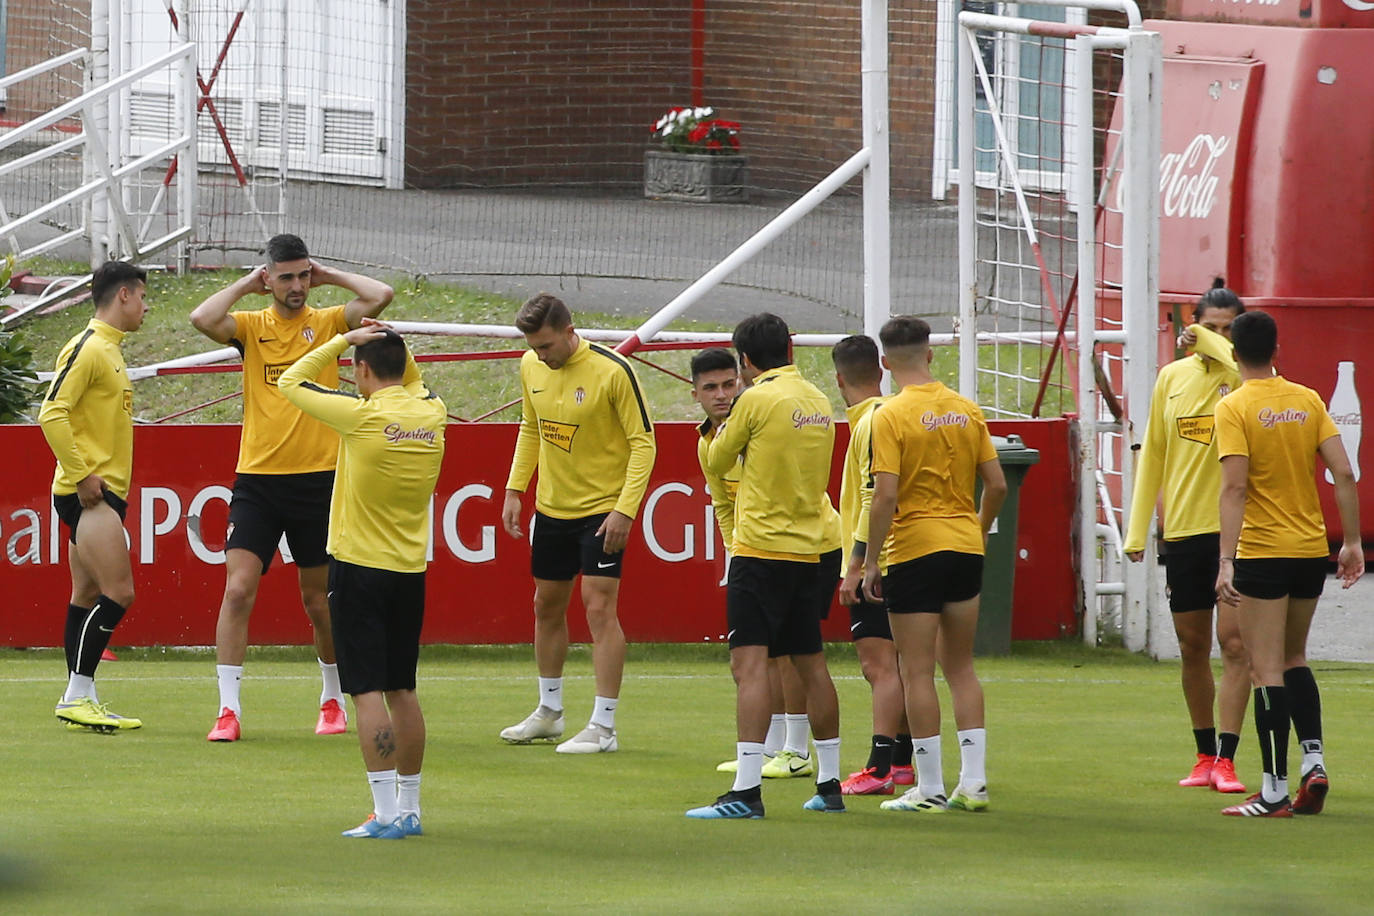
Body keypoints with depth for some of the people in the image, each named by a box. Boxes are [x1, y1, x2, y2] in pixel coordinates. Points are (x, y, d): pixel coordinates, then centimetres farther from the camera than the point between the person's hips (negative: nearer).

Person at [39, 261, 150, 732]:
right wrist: (80, 476, -19)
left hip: (104, 493, 10)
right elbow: (52, 413, -20)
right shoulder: (87, 349, -13)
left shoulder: (109, 350, 17)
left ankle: (80, 700, 12)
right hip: (90, 494, -10)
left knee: (88, 596, 10)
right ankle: (78, 695, -13)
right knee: (118, 592, -14)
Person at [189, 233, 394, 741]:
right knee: (238, 589, -11)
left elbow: (381, 295, -12)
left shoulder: (327, 323, 3)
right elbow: (201, 318, -16)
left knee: (318, 600, 9)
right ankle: (229, 709, -8)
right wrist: (246, 285, -5)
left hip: (317, 478, 0)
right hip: (256, 478, 0)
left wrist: (330, 276, -1)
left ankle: (333, 699, 28)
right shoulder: (251, 326, 3)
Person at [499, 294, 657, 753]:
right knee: (547, 607, 14)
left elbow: (643, 441, -14)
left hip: (602, 508, -7)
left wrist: (624, 509, -20)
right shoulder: (531, 367, 1)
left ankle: (603, 727, -9)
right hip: (551, 507, 7)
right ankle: (549, 712, 30)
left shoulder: (612, 371, -18)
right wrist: (514, 490, 10)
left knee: (599, 608, -11)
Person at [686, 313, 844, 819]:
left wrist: (719, 432, 22)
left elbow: (717, 462, 1)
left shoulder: (757, 400, -11)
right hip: (809, 548, 7)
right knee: (810, 662, 16)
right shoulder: (818, 400, 8)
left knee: (749, 663, -11)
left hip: (762, 547, -7)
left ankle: (747, 790, -20)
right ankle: (829, 784, 23)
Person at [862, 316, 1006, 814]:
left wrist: (871, 561, -9)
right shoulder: (967, 411, 4)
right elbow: (996, 484, 6)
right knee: (961, 668, 14)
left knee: (917, 673, 0)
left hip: (914, 551, -5)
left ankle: (929, 787, 0)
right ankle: (973, 781, 10)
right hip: (965, 548, 5)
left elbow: (886, 496, -17)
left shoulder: (891, 417, -11)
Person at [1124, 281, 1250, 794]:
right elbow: (1152, 455, 14)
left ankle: (1226, 759, -7)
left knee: (1234, 642, -9)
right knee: (1192, 646, 10)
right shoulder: (1172, 378, 9)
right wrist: (1137, 529, 11)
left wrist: (1210, 343, -16)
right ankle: (1205, 755, 21)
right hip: (1182, 531, 4)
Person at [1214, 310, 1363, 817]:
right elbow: (1344, 475, 1)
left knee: (1267, 669, -2)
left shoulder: (1234, 408, -9)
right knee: (1294, 658, 21)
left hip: (1262, 552, -5)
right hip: (1313, 548, 5)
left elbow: (1235, 488, -17)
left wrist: (1227, 560, -20)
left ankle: (1275, 790, -5)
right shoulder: (1308, 401, 5)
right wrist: (1352, 542, 7)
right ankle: (1314, 761, 8)